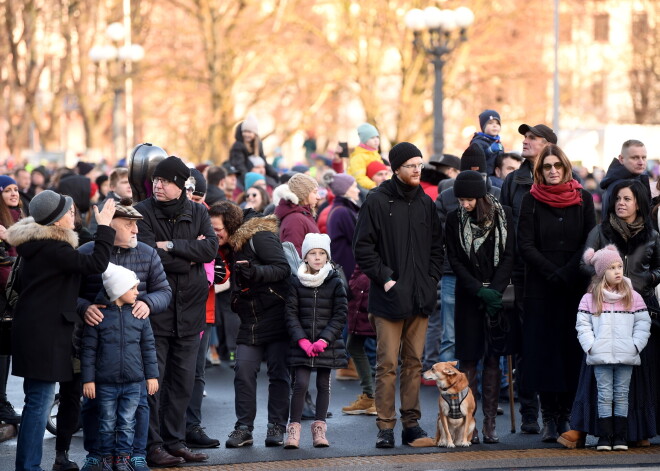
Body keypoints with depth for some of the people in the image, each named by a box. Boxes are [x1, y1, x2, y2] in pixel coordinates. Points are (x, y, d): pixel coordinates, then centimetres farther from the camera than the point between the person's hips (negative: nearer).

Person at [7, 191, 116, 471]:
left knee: (39, 400, 14)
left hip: (33, 330, 10)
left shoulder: (34, 246, 13)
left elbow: (20, 286, 23)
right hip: (44, 334, -10)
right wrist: (104, 227, -15)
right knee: (40, 400, -7)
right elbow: (96, 264, -22)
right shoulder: (52, 249, -18)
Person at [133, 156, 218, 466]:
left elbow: (211, 248, -7)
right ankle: (152, 444, 3)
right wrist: (190, 256, -8)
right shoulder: (143, 212, -4)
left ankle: (174, 440, 18)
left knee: (183, 381, 9)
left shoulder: (197, 213, 8)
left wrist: (171, 246, -14)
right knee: (153, 379, -4)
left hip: (189, 309, 4)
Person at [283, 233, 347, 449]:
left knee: (323, 385, 6)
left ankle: (319, 428, 15)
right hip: (302, 345, -1)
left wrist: (324, 340, -12)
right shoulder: (296, 283, 1)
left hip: (328, 345, 1)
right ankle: (294, 428, -3)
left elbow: (340, 316, -1)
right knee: (300, 384, -10)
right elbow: (291, 314, -1)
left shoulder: (335, 283, 1)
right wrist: (302, 340, -12)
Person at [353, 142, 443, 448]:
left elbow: (436, 246, 18)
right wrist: (384, 277, -11)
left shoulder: (425, 203, 12)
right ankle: (385, 428, -1)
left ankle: (411, 423, 13)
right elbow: (363, 247, -6)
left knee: (414, 363, 8)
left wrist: (432, 279, 5)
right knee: (388, 364, -4)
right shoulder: (377, 202, -4)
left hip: (420, 297, 5)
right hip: (390, 297, -5)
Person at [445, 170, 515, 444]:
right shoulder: (455, 220, 1)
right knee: (469, 360, -3)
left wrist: (494, 290, -12)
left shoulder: (502, 216, 1)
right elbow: (455, 260, -1)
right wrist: (479, 290, -11)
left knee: (493, 360, 1)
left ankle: (490, 423, 3)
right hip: (468, 298, 0)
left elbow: (509, 256, 0)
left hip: (498, 295, 0)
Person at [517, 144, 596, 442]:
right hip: (541, 289, -1)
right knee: (544, 351, -3)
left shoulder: (583, 199, 6)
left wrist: (567, 274, -11)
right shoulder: (531, 201, 3)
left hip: (577, 288, 1)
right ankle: (549, 419, 0)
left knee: (572, 352, -1)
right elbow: (525, 246, -3)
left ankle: (566, 415, 5)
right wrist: (554, 274, -12)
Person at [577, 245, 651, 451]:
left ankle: (620, 437, 5)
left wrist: (636, 345, -4)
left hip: (626, 356, 1)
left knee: (622, 395, 3)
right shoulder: (590, 299, 5)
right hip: (601, 356, -1)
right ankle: (604, 437, -1)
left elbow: (643, 323, 7)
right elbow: (582, 324, 3)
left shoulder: (633, 297, 7)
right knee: (604, 395, -1)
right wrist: (590, 345, -8)